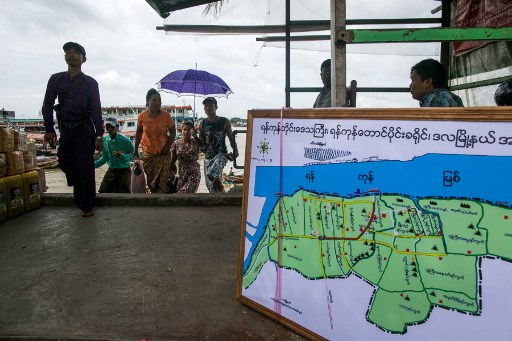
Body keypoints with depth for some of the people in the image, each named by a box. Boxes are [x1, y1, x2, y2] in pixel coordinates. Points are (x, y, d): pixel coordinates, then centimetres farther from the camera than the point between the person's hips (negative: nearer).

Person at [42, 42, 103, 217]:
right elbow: (47, 105, 11)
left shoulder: (90, 83, 1)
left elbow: (96, 109, -2)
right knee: (65, 163, 4)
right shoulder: (56, 79, 9)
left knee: (85, 167, -5)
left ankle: (87, 206, 2)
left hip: (84, 128, -3)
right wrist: (49, 129, 5)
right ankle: (80, 199, 24)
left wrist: (99, 135, -8)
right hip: (65, 128, 4)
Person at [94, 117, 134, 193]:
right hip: (111, 170, 4)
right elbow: (105, 157, 9)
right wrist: (94, 164, -4)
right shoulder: (104, 140, -3)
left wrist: (122, 155, -27)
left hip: (124, 170, -4)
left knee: (123, 195, -4)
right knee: (103, 191, -1)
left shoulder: (125, 140, -16)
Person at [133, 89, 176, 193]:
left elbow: (173, 133, -3)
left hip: (163, 154, -2)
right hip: (148, 154, 2)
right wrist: (135, 151, 8)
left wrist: (167, 148, -9)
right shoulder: (142, 116, -9)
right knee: (151, 182, 12)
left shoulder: (166, 115, -14)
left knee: (162, 182, -3)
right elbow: (138, 133, 6)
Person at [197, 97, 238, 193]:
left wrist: (235, 151, -12)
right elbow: (202, 143, 10)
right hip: (208, 156, 5)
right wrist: (194, 136, -9)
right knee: (210, 185, 5)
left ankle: (221, 187, 2)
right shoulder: (202, 124, 6)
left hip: (221, 154, -5)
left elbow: (231, 138, 1)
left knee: (211, 174, -29)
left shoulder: (224, 122, -3)